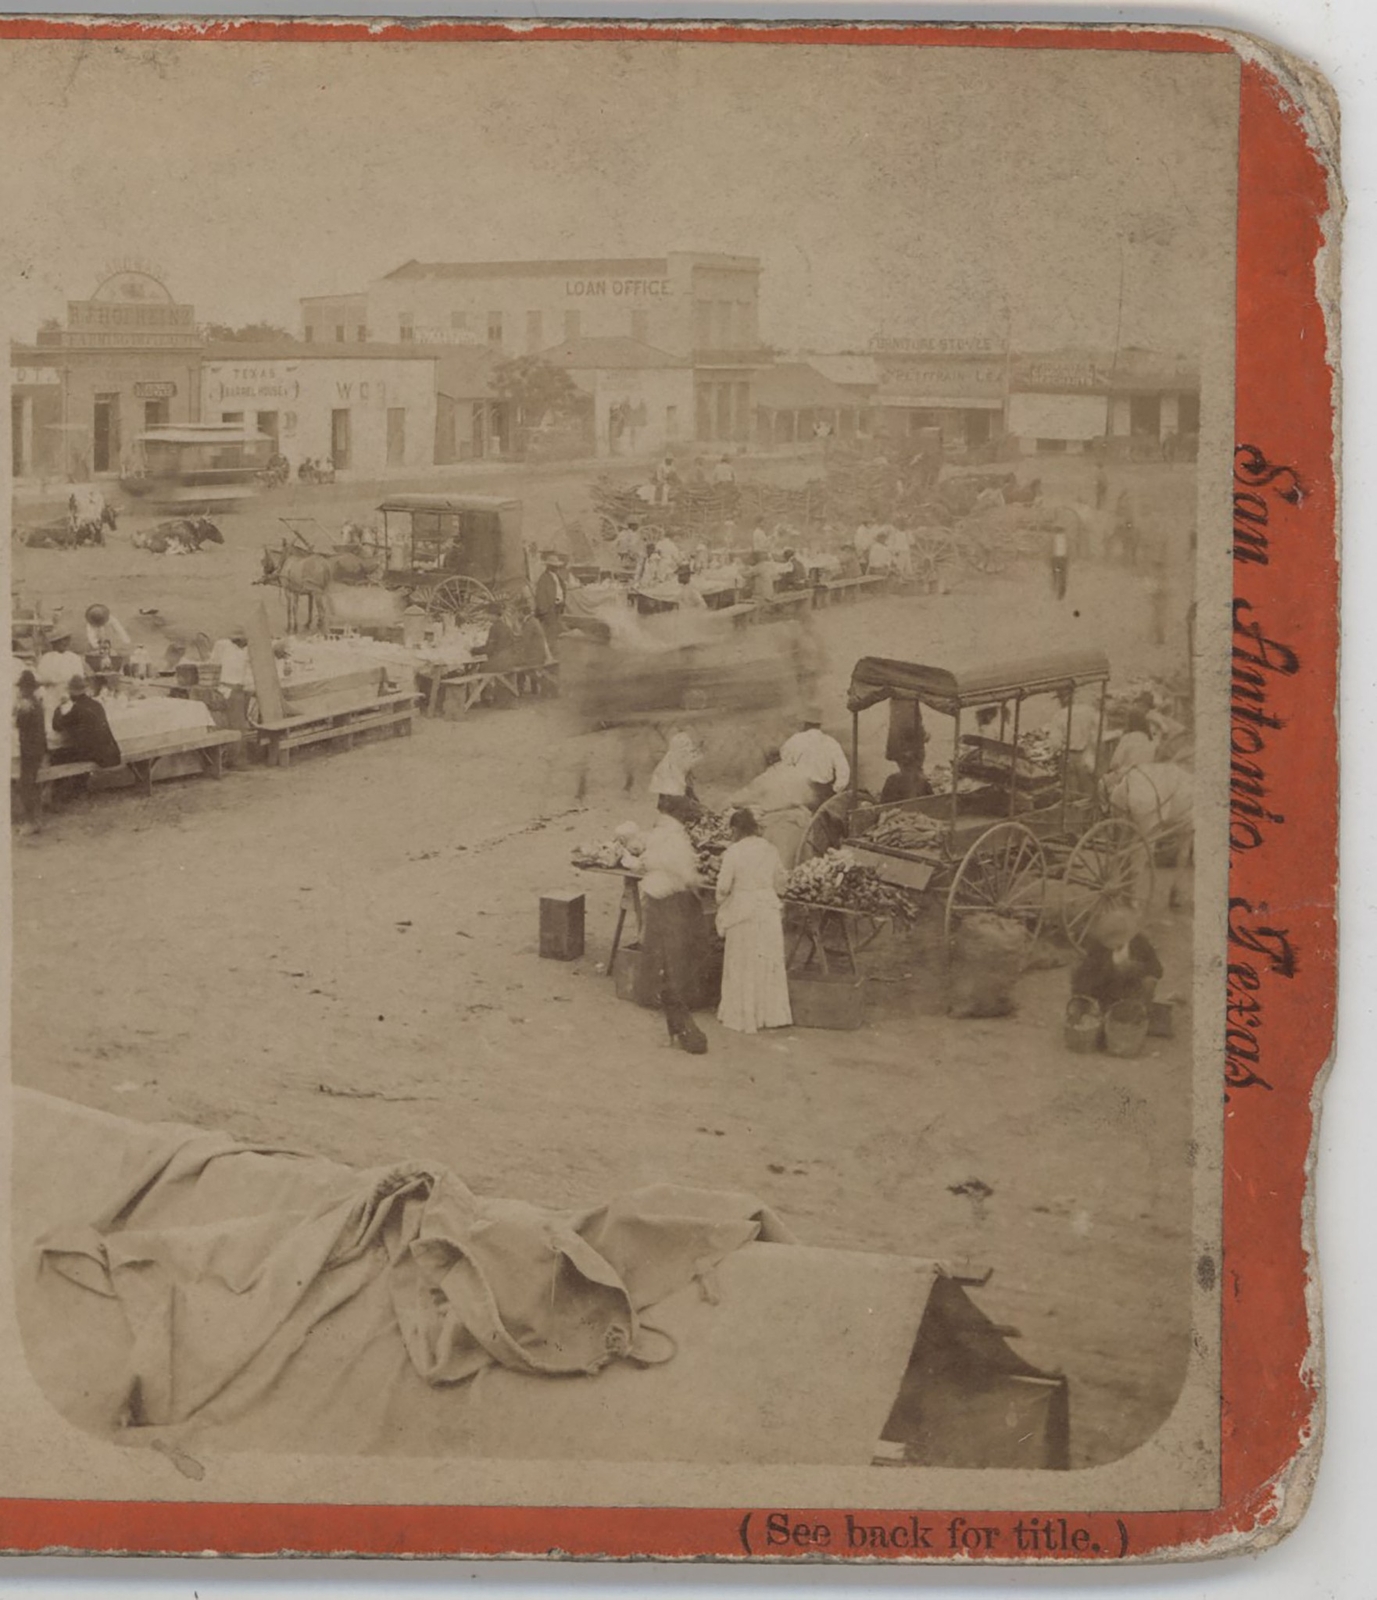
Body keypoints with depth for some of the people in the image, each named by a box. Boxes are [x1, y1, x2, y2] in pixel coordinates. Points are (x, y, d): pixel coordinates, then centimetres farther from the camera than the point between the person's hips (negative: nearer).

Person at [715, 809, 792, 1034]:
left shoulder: (733, 852, -14)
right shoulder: (770, 849, 1)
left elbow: (724, 886, -11)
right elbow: (781, 880, 9)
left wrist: (721, 905, 8)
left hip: (743, 909, -4)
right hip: (770, 909, 4)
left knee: (743, 965, 7)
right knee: (770, 961, 14)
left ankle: (743, 1016, 14)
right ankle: (773, 1013, 20)